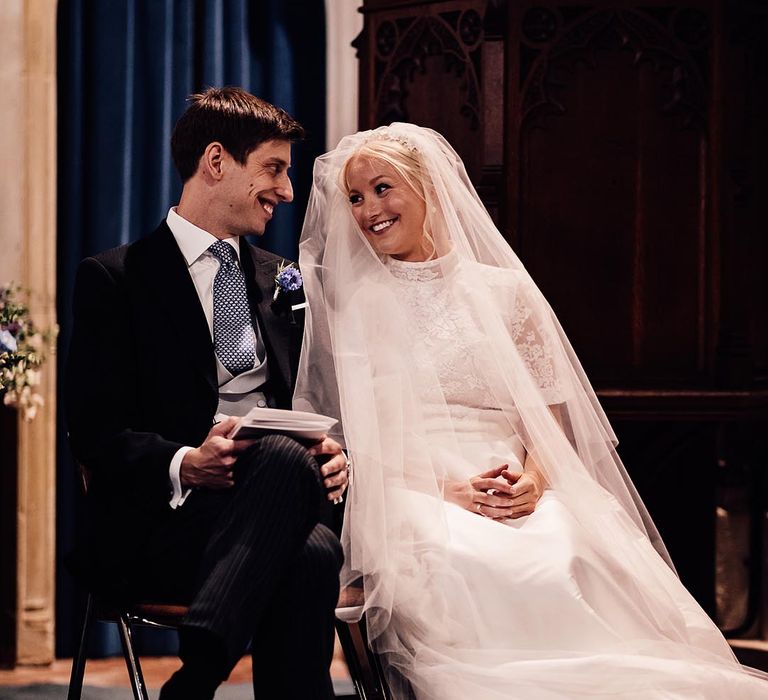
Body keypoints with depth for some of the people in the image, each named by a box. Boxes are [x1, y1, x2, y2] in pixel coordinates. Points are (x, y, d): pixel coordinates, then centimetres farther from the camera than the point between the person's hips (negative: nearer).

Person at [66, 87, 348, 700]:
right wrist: (183, 465, -23)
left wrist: (333, 455, -2)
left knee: (312, 553, -35)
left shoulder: (283, 280, 22)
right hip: (159, 527, -4)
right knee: (285, 459, -36)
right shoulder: (115, 278, 4)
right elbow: (95, 428, -4)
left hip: (279, 504, 4)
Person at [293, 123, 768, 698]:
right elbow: (361, 443, 6)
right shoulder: (355, 306, 13)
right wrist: (445, 488, -11)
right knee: (473, 564, -37)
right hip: (409, 499, -1)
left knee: (563, 558, -34)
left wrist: (533, 479, -9)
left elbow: (550, 420, 14)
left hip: (516, 494, 1)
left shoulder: (505, 292, 17)